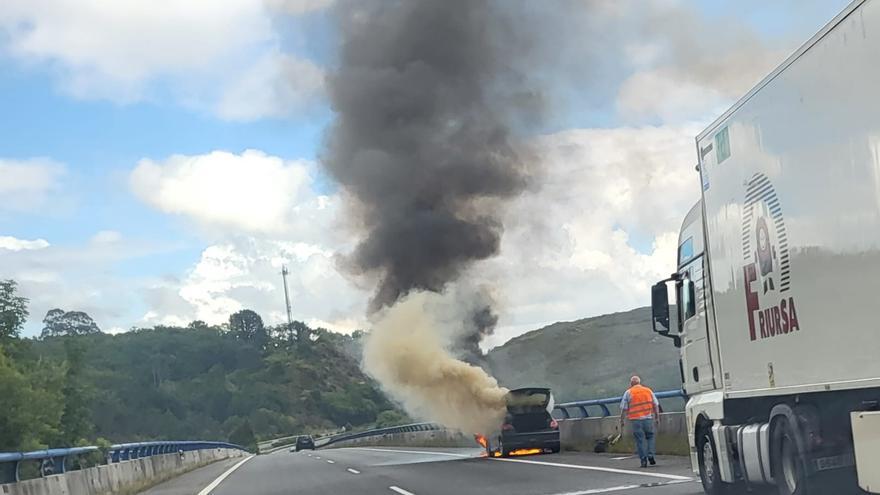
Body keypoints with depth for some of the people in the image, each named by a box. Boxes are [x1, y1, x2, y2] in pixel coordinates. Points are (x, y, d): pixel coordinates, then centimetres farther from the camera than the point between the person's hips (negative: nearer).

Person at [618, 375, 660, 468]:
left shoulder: (628, 393, 4)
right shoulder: (648, 391, 12)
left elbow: (624, 409, 1)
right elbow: (656, 405, 10)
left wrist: (621, 422, 7)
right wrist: (657, 418, 15)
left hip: (635, 419, -2)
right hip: (648, 418, 2)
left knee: (640, 439, 3)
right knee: (650, 437, 17)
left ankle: (643, 459, 0)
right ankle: (650, 455, 2)